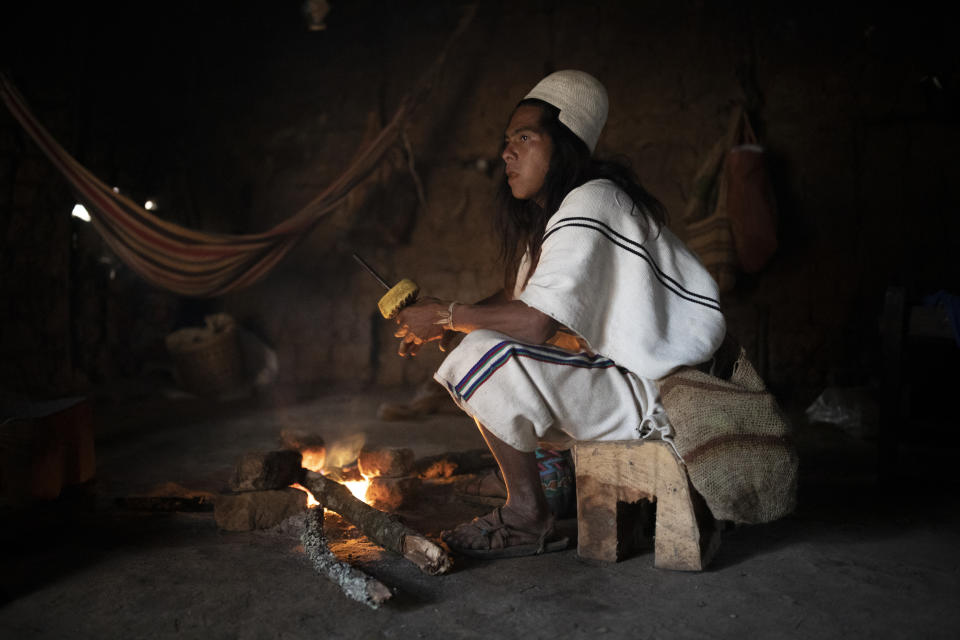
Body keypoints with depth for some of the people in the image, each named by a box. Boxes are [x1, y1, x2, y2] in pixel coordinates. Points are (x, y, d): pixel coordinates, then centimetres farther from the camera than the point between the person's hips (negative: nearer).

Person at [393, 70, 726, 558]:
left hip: (650, 389, -10)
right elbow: (516, 298, 13)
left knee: (487, 354, -23)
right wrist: (440, 324, 0)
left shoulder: (590, 203, -19)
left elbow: (538, 321, -28)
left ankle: (527, 519, -9)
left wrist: (448, 315, -17)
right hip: (609, 362, 10)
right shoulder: (549, 213, 12)